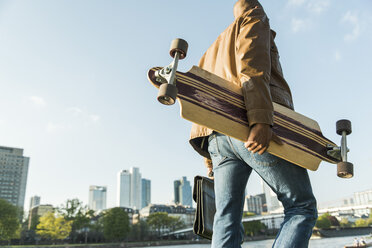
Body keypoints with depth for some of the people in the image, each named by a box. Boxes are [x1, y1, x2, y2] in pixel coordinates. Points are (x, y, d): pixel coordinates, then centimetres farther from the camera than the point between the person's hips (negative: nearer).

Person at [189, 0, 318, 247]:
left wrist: (211, 163, 23)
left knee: (226, 222, 2)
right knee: (303, 208, 2)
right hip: (253, 130, -6)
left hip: (216, 137, 7)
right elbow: (252, 67, -8)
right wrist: (261, 121, -22)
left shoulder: (211, 52, 35)